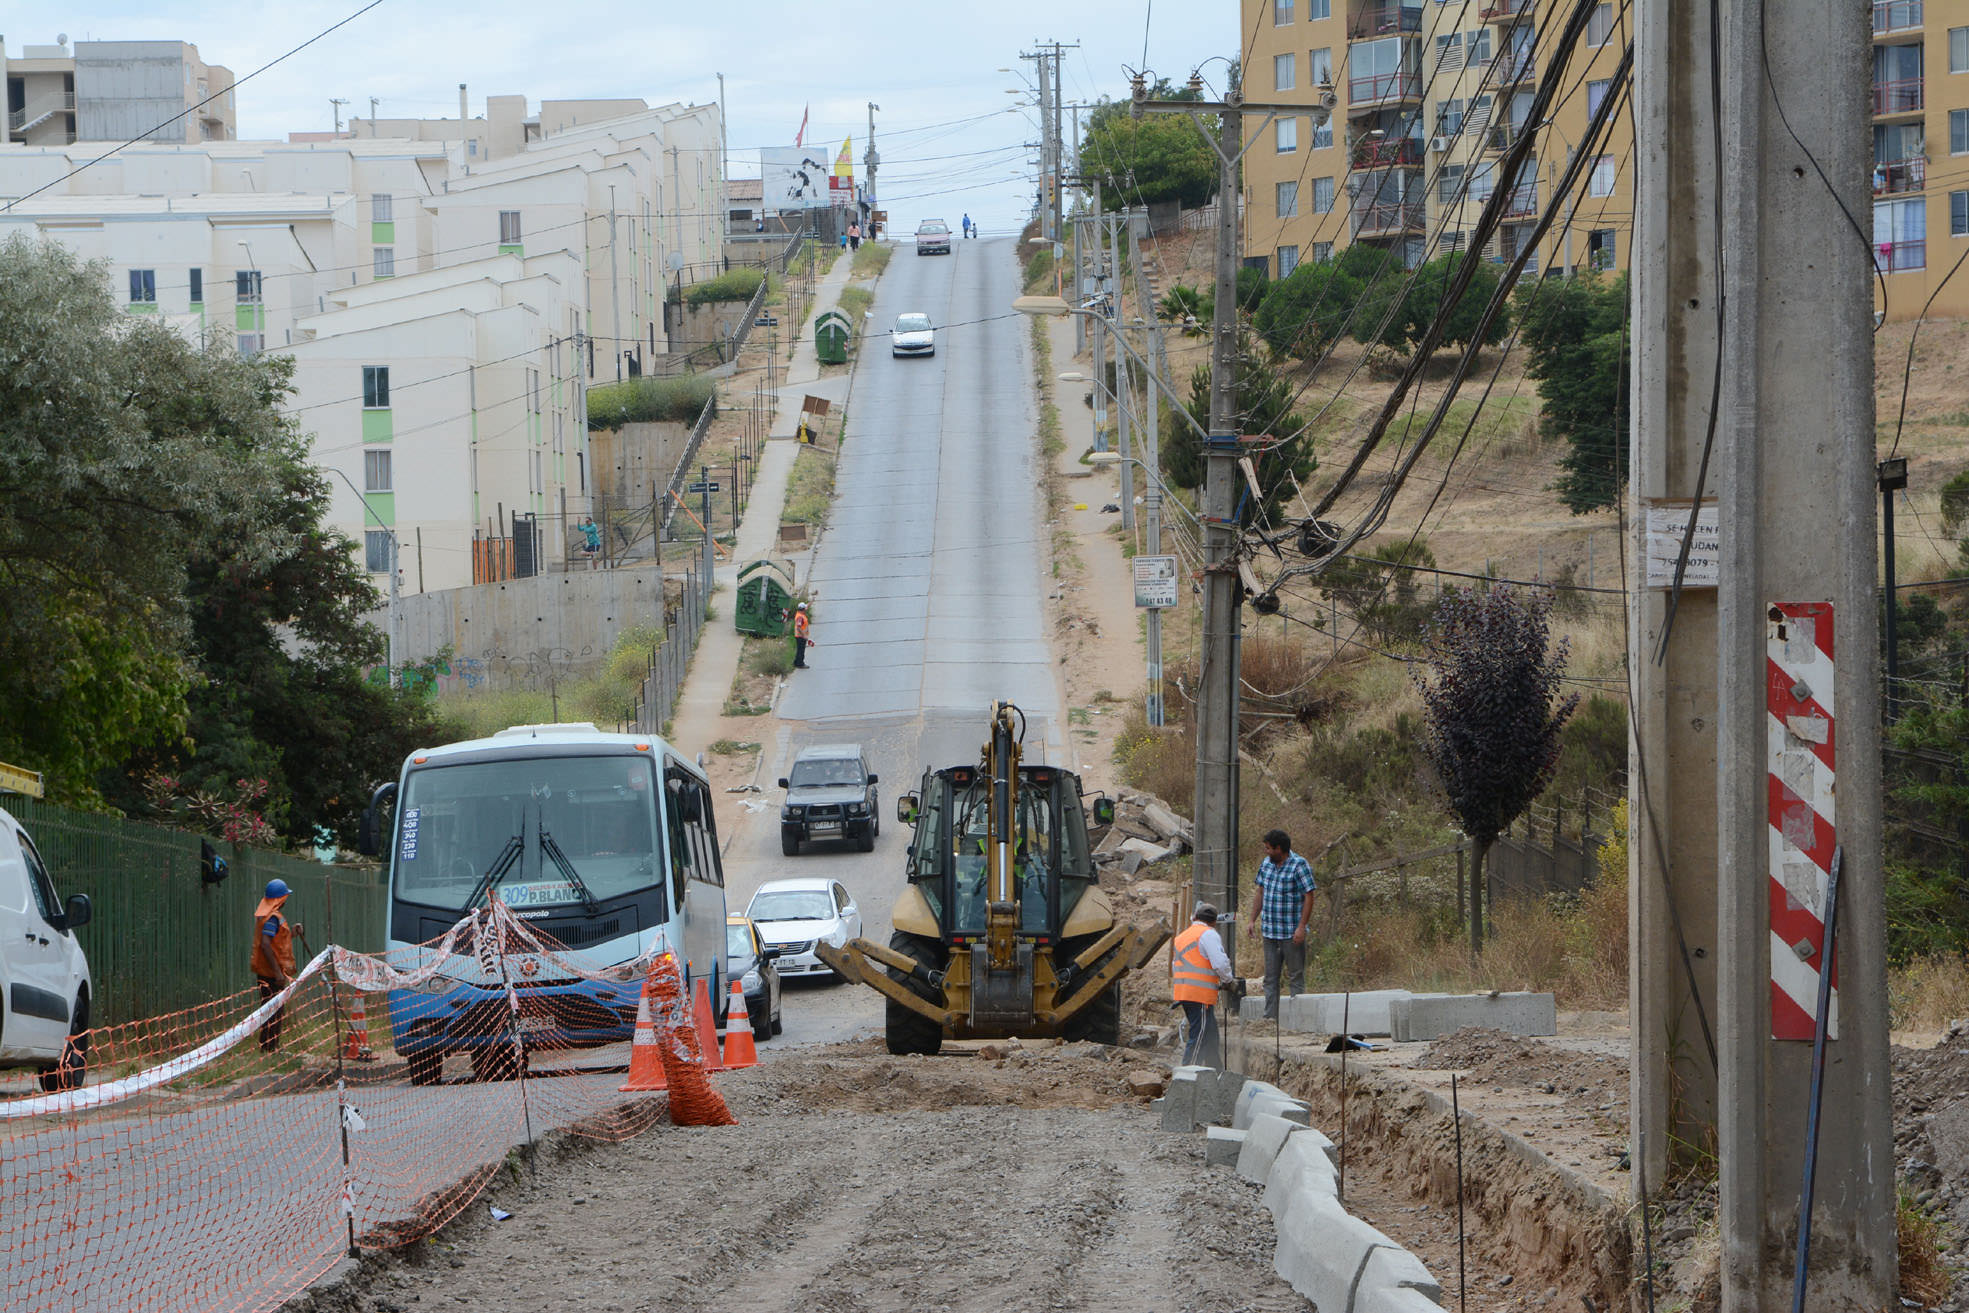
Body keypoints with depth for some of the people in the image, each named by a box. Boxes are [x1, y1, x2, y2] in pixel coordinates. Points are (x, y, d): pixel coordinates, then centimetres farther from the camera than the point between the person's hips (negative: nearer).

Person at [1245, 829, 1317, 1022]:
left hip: (1292, 933, -7)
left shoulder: (1299, 865, -11)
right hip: (1270, 931, 7)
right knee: (1271, 976, 7)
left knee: (1295, 976, -2)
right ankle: (1270, 1016, 9)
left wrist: (1301, 927, -18)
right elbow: (1261, 894, 19)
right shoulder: (1266, 864, 9)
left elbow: (1309, 897, -13)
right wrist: (1253, 919, 12)